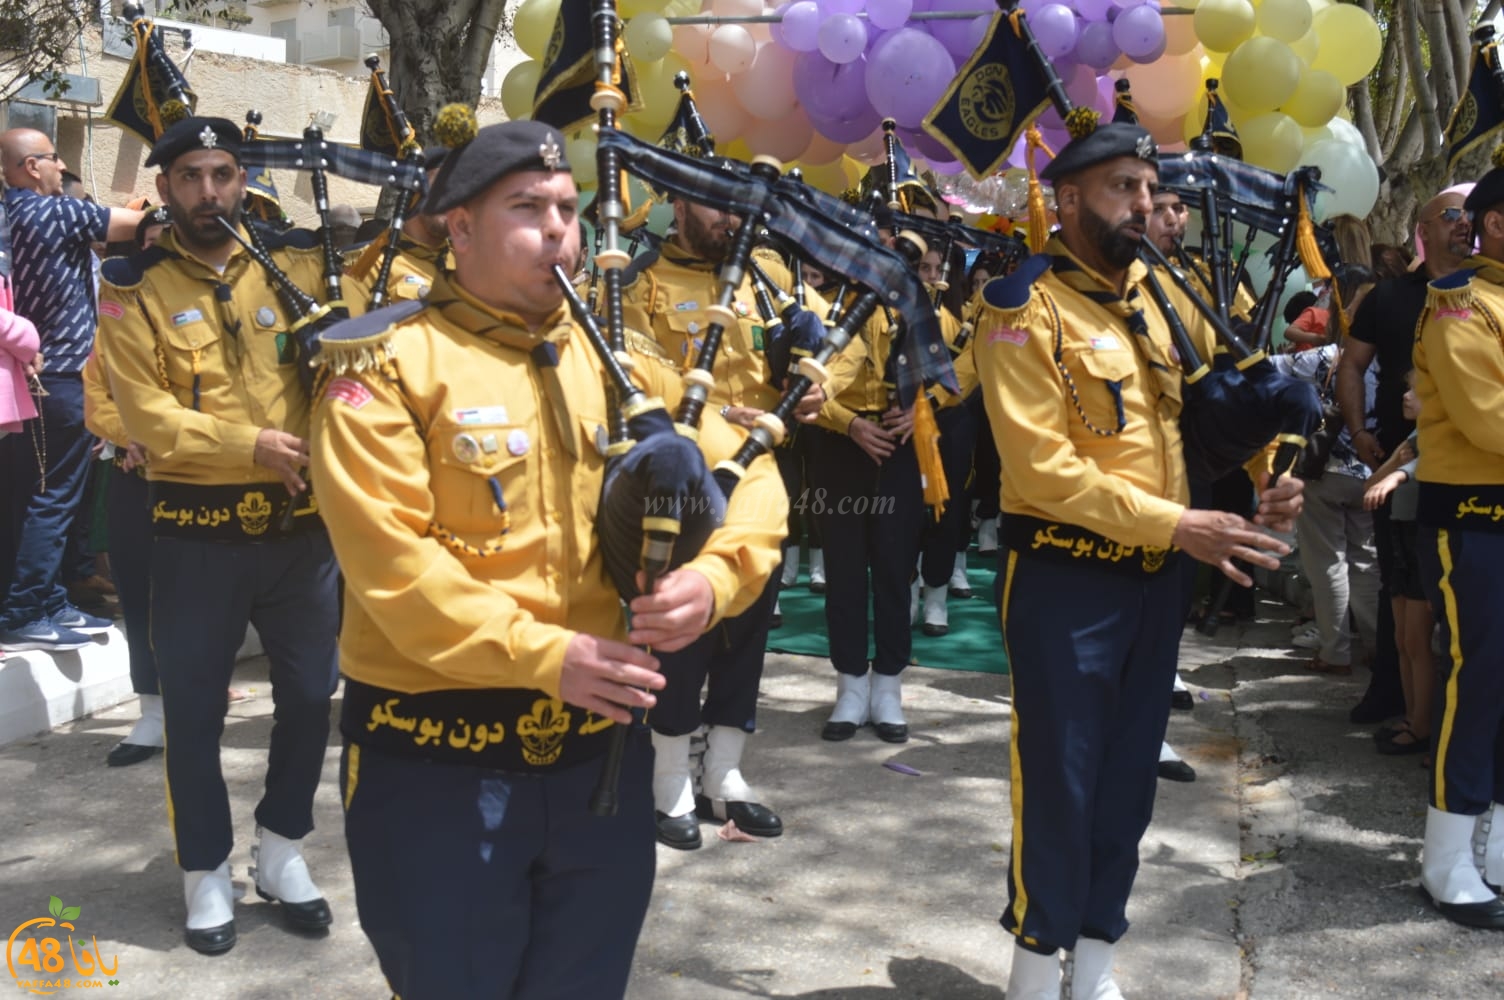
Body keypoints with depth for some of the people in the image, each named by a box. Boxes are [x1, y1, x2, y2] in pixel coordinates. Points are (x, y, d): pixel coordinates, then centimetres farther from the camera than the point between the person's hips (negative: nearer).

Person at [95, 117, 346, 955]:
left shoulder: (296, 265, 5)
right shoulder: (136, 288, -3)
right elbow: (147, 416, -12)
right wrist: (249, 447, -23)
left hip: (301, 526, 3)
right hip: (197, 535, -2)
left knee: (311, 693, 11)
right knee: (195, 709, 7)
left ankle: (283, 849, 32)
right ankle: (208, 873, 24)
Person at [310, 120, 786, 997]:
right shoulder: (391, 364, -8)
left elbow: (749, 478, 7)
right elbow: (390, 562, -17)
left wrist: (711, 579, -14)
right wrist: (545, 655, -23)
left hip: (601, 748, 5)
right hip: (437, 760, -4)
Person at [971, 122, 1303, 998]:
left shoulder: (1163, 296, 9)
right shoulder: (1025, 306, -12)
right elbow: (1042, 467, -21)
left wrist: (1266, 479, -3)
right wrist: (1177, 525, -24)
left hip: (1156, 577, 7)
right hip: (1064, 578, -7)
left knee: (1128, 777, 14)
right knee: (1059, 776, 1)